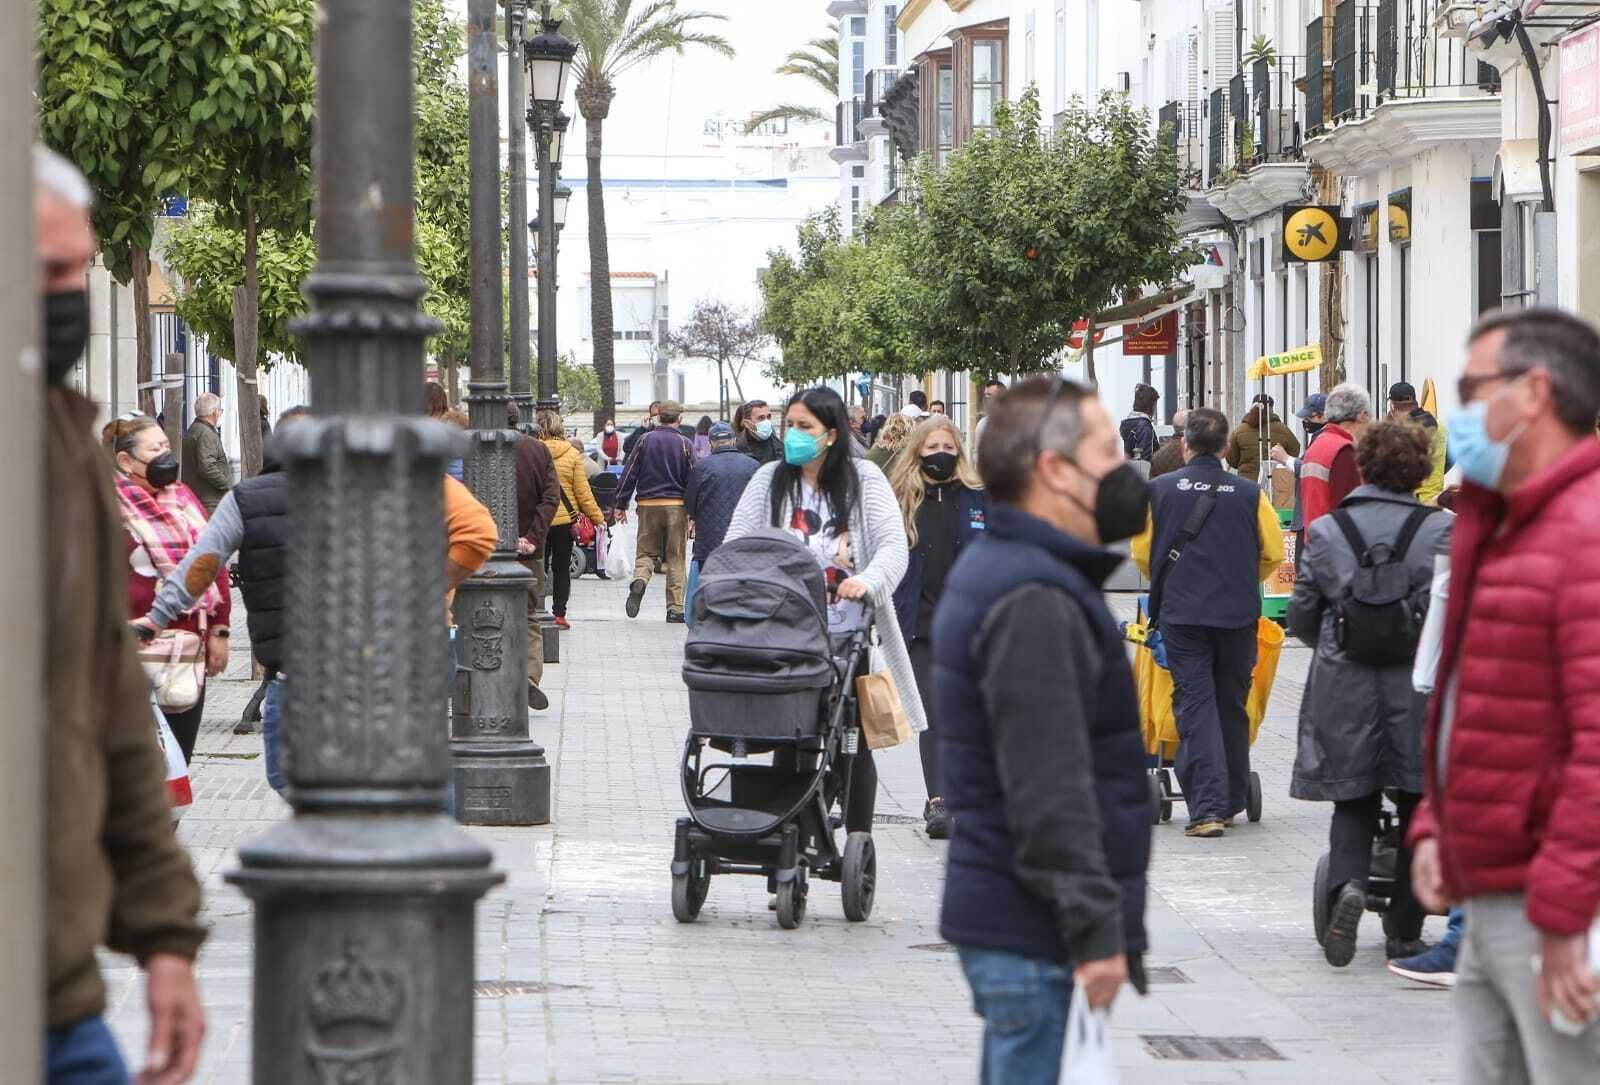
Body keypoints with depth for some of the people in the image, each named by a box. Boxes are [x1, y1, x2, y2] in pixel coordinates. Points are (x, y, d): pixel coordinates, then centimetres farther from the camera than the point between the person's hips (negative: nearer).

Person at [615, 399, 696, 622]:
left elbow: (629, 474, 2)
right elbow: (693, 479, -1)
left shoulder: (645, 441, 2)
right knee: (675, 558, 6)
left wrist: (621, 505, 8)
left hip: (648, 505, 1)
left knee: (646, 552, 11)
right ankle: (675, 608, 5)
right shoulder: (685, 444, -2)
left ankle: (639, 579, -21)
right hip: (676, 506, -1)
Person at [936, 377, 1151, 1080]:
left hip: (1000, 917, 11)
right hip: (1037, 939, -11)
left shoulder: (993, 572, 16)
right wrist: (1095, 930, -22)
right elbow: (1049, 791, -23)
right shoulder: (1033, 602, -18)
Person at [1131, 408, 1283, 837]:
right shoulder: (1249, 494, 0)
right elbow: (1273, 553, 5)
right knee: (1232, 705, 15)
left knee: (1195, 705, -1)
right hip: (1238, 614, 2)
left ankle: (1207, 807, -13)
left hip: (1181, 612, -1)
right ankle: (1230, 802, 25)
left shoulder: (1159, 490, -2)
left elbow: (1142, 553, 4)